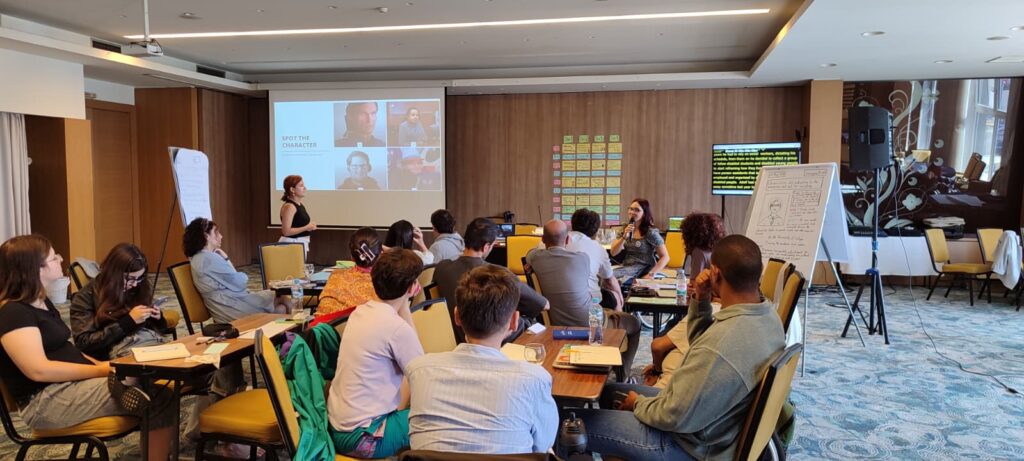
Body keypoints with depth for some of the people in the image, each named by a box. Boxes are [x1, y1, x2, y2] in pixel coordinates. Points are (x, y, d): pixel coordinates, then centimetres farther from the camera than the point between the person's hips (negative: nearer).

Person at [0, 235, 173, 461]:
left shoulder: (41, 303, 16)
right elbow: (39, 370, -23)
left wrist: (100, 364, 2)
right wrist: (101, 371, -19)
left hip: (71, 382, 10)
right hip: (46, 400, -10)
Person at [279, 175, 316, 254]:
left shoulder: (300, 205, 11)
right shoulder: (289, 206, -15)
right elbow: (286, 231, -21)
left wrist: (310, 226, 5)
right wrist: (306, 228, -19)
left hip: (301, 243, 9)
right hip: (291, 244, -9)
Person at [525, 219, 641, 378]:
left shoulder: (535, 256, -10)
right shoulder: (582, 258, -16)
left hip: (557, 325, 5)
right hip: (590, 324, -5)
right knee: (634, 323, 21)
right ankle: (621, 377, 30)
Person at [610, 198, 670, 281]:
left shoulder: (651, 232, -8)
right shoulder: (625, 229, 8)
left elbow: (665, 257, -9)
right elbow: (613, 253, 2)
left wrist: (651, 274, -20)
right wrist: (624, 237, -12)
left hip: (643, 270, -5)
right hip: (626, 267, 5)